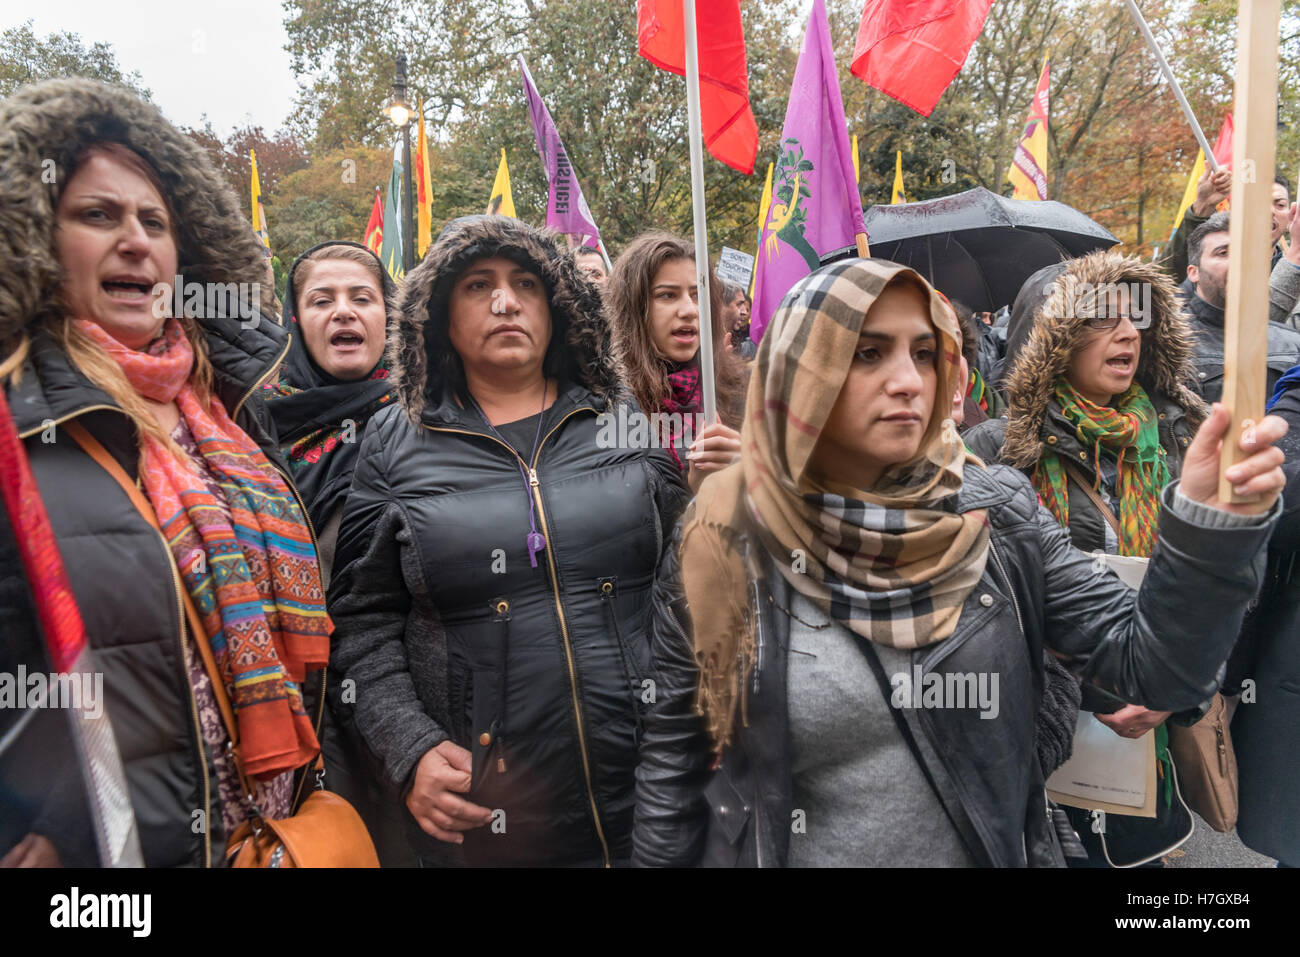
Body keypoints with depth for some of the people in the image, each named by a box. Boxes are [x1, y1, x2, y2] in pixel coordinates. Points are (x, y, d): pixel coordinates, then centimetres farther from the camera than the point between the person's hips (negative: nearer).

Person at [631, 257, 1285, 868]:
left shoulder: (999, 515, -10)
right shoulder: (724, 538, -15)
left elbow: (1151, 669, -12)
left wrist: (1211, 523, -26)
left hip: (991, 849, 2)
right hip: (776, 849, -1)